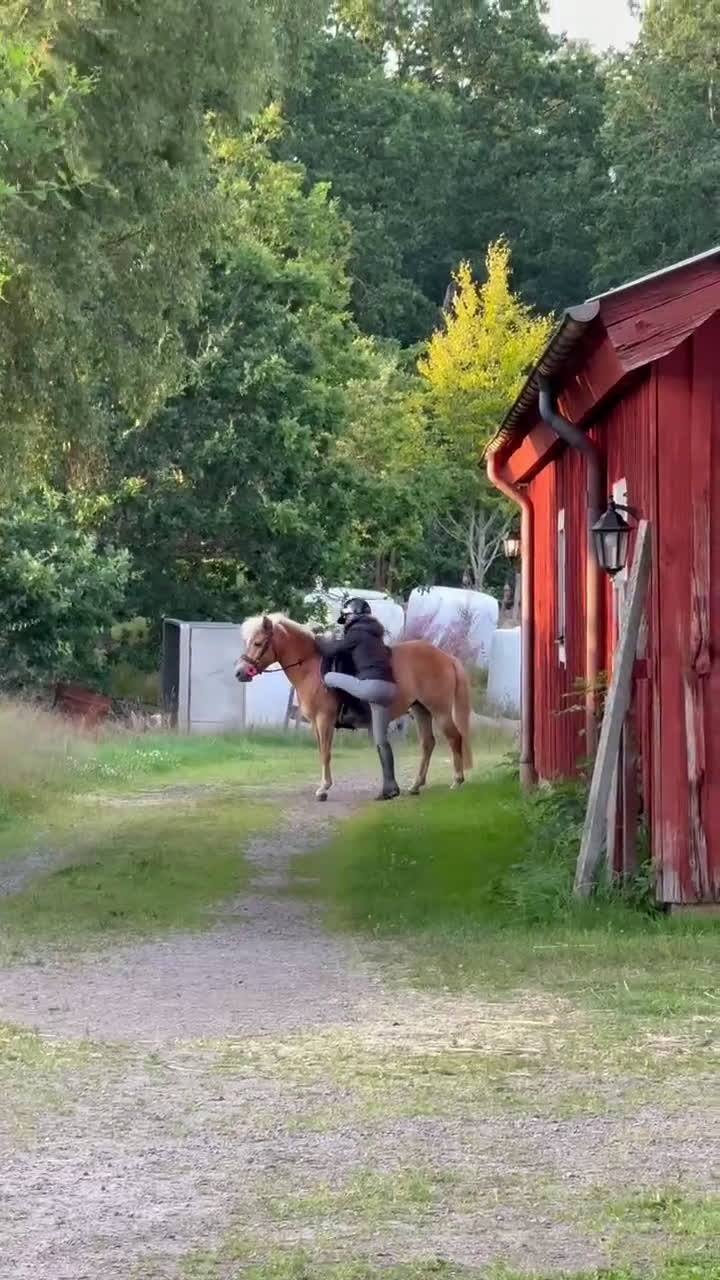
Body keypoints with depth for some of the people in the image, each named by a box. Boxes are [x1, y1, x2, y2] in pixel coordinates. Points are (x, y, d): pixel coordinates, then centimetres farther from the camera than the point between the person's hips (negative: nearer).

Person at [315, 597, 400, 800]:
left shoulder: (356, 633, -1)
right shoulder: (374, 635, 25)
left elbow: (331, 650, 1)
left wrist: (319, 640, 23)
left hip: (372, 685, -9)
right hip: (388, 689, 9)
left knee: (329, 677, 4)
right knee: (380, 740, 10)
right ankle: (390, 784, 6)